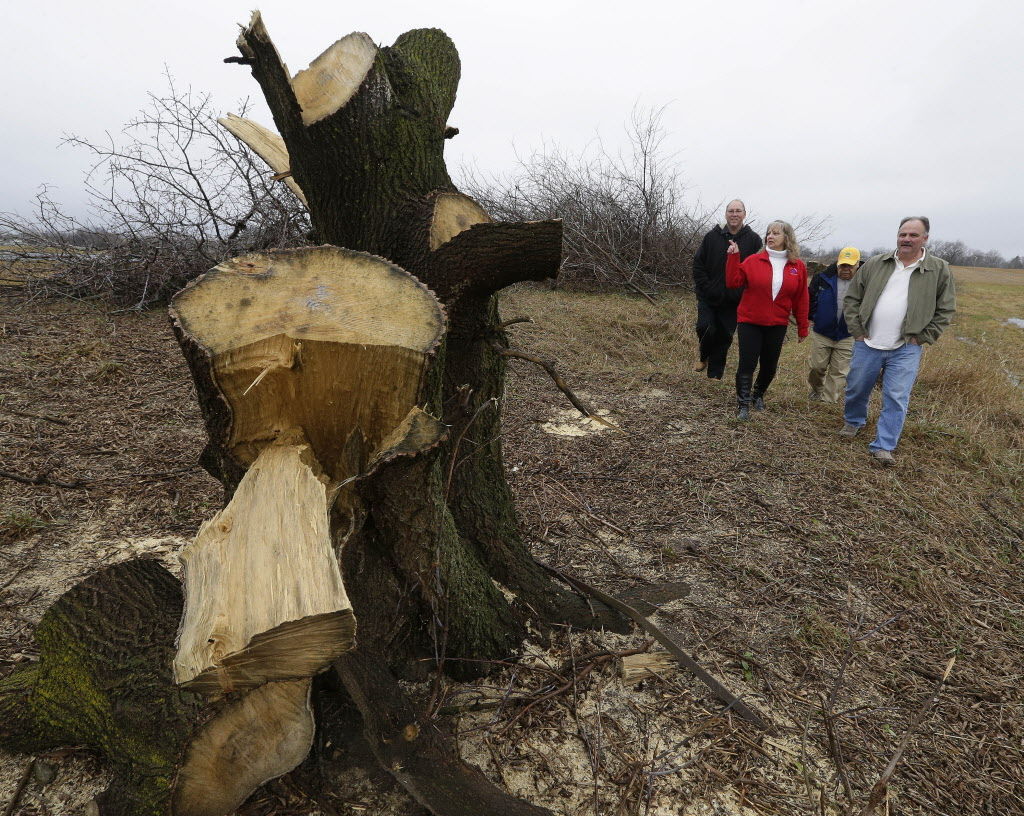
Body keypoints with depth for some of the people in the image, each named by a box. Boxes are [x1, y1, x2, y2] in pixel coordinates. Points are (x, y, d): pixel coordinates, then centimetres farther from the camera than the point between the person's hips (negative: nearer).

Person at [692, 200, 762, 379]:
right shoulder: (712, 236, 2)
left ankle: (715, 374, 17)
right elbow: (698, 264, 3)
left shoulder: (753, 240, 0)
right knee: (705, 328, -15)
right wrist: (705, 287, -6)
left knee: (724, 336, 4)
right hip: (708, 297, 0)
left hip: (734, 301, 0)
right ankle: (704, 357, 15)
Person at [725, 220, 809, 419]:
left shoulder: (798, 267, 1)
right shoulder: (753, 261, -3)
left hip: (777, 326, 2)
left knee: (769, 365, 12)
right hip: (750, 323, -2)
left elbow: (801, 300, 4)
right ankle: (743, 404, 7)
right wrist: (733, 257, -16)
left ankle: (758, 395, 36)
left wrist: (802, 329, 6)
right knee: (747, 364, -3)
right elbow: (733, 281, -8)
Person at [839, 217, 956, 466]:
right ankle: (853, 422, 41)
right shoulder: (875, 264, 3)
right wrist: (857, 330, 1)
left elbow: (946, 310, 4)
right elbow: (852, 298, 8)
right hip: (867, 345, 2)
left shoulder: (939, 270, 0)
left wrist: (922, 338, -4)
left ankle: (883, 447, 3)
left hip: (906, 350, -2)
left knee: (896, 399, -4)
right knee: (856, 389, 13)